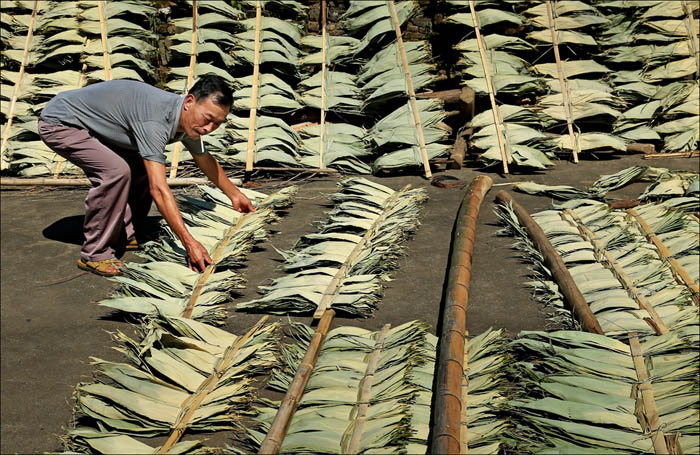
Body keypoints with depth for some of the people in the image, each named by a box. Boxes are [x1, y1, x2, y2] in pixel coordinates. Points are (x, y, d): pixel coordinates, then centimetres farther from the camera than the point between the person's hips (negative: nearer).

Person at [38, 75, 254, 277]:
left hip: (91, 126, 9)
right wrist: (189, 243, -40)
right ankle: (95, 255, -14)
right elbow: (158, 189, -39)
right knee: (115, 171, -28)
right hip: (59, 122, -9)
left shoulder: (187, 120, -6)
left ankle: (125, 236, 15)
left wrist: (234, 194, 24)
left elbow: (205, 160, 15)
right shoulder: (156, 120, -34)